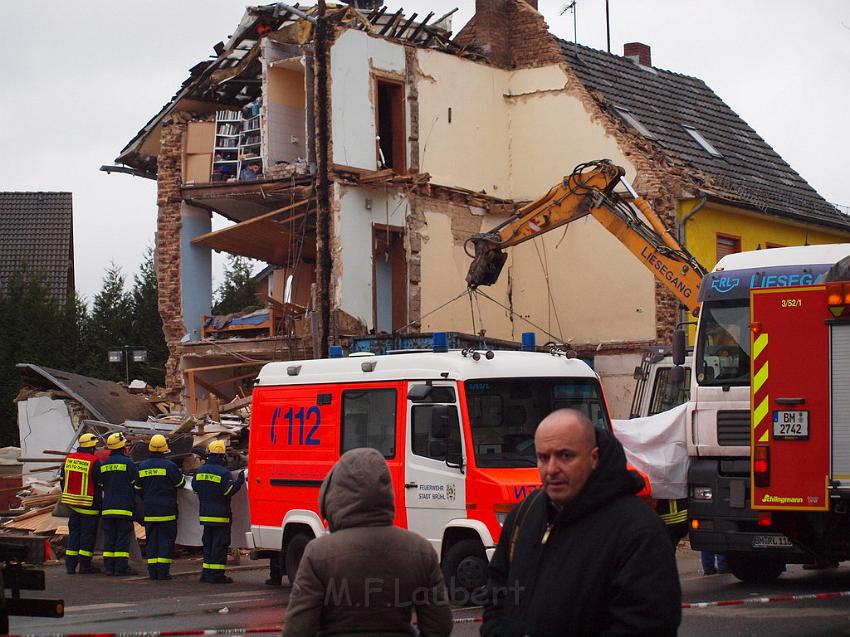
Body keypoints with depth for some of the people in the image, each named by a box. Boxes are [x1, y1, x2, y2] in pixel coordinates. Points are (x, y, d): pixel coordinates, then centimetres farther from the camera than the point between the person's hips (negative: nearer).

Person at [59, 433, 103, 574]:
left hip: (72, 504, 6)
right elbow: (101, 483, -11)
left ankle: (70, 564, 11)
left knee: (74, 532, 12)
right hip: (89, 505, -6)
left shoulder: (68, 459, 6)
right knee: (87, 533, 2)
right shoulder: (94, 462, -14)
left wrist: (66, 496, 25)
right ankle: (84, 565, 4)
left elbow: (62, 480, 14)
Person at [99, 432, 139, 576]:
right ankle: (121, 567, -6)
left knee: (109, 537, 8)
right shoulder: (127, 463, -8)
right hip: (124, 507, -5)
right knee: (123, 537, -3)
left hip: (107, 506, 5)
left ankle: (108, 567, 6)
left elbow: (101, 485, 15)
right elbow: (136, 483, -3)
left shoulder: (104, 464, 9)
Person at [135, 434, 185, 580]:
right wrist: (181, 475, 21)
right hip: (167, 511, -4)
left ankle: (152, 571, 6)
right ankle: (163, 571, -5)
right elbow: (180, 483, -1)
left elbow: (137, 488, 14)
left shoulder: (142, 467, 5)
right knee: (165, 539, 0)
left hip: (149, 511, 4)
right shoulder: (169, 466, -11)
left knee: (151, 539, 9)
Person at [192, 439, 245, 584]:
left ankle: (206, 572, 16)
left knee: (208, 543, 15)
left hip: (205, 514, 7)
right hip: (220, 515, -7)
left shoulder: (201, 471, 7)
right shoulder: (223, 472, -14)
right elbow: (229, 491, -17)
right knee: (219, 545, -4)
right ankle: (216, 574, -7)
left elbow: (195, 487, 17)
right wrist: (240, 481, -8)